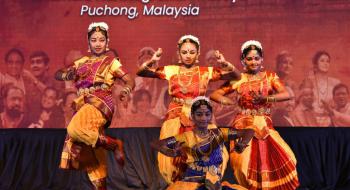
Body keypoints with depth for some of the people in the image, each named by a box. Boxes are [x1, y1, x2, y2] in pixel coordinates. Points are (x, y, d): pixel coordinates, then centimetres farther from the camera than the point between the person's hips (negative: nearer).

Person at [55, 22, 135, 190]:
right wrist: (67, 75, -5)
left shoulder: (111, 61, 6)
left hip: (100, 103, -6)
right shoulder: (82, 62, 19)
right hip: (84, 105, 6)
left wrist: (126, 91, -24)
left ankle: (113, 144, -16)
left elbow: (130, 81, 0)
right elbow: (58, 74, 19)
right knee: (89, 151, 2)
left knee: (74, 130, -32)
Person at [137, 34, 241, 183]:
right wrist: (151, 61, -15)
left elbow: (236, 76, 2)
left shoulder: (206, 71, 5)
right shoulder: (171, 70, 5)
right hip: (176, 116, 1)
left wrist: (224, 63, -15)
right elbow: (140, 73, 3)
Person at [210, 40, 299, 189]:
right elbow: (214, 95, 5)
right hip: (244, 125, 0)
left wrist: (265, 98, -23)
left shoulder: (270, 76, 5)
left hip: (265, 125, 0)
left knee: (271, 159, -13)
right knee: (247, 162, -9)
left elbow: (287, 95, -10)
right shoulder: (238, 79, 5)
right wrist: (229, 102, -14)